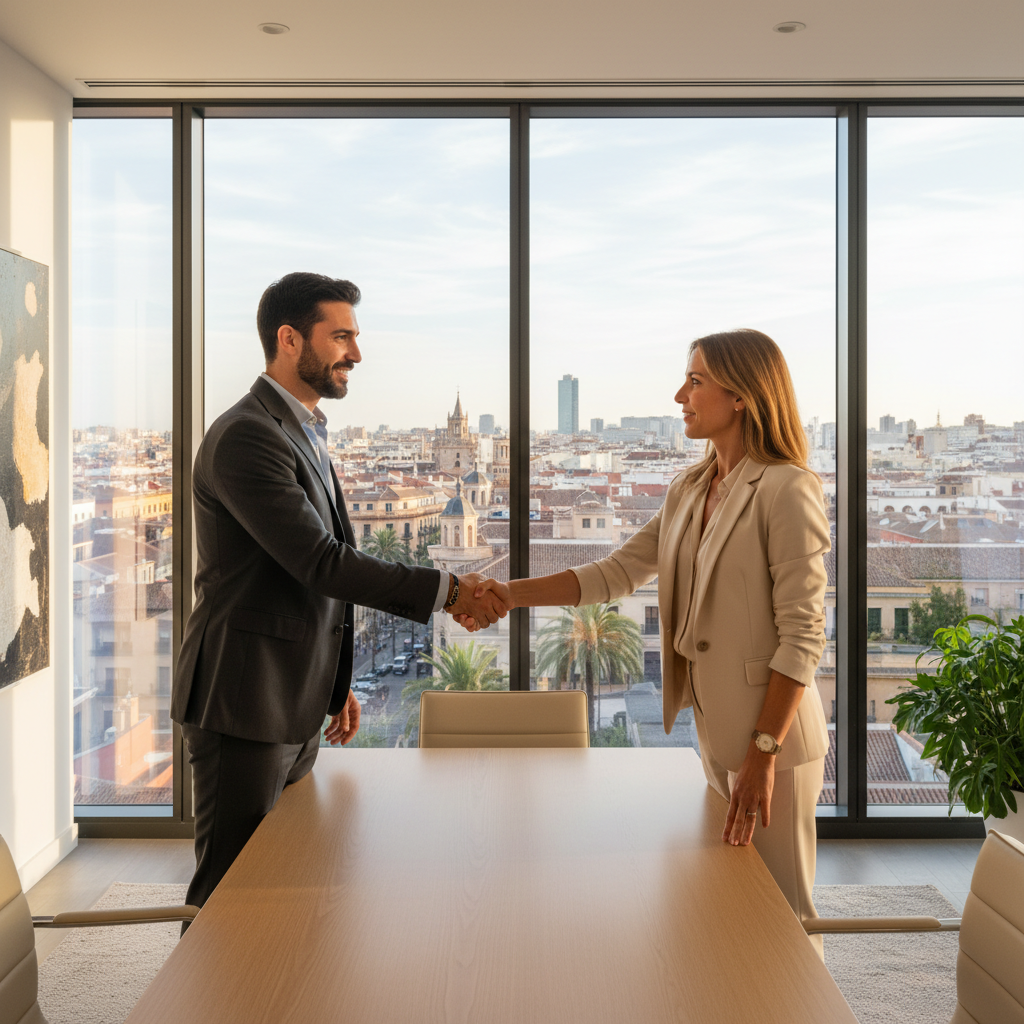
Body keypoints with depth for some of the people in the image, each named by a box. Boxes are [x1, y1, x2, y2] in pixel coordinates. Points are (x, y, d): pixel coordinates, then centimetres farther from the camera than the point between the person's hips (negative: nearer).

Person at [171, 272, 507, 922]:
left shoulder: (305, 435, 16)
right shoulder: (246, 437, -17)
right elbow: (322, 564, -23)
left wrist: (335, 684, 20)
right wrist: (447, 591, -19)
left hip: (295, 708, 9)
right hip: (245, 705, -9)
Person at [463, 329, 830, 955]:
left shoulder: (787, 491, -14)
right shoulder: (690, 492, 11)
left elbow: (803, 635, -17)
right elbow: (615, 574, 11)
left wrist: (764, 751, -20)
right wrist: (509, 594, 3)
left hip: (772, 735, -8)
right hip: (714, 728, 8)